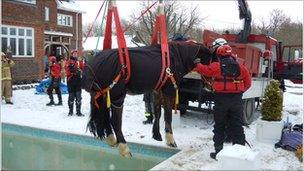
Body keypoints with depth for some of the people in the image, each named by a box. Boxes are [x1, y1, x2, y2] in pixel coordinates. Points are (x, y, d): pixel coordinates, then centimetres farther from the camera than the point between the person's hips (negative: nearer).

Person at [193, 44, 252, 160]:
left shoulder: (216, 66, -6)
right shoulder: (240, 67, 2)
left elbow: (205, 70, 9)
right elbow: (248, 83, 6)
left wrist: (196, 65, 26)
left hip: (221, 98, -2)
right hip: (236, 99, 2)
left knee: (219, 125, 10)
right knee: (237, 125, 9)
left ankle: (218, 151, 14)